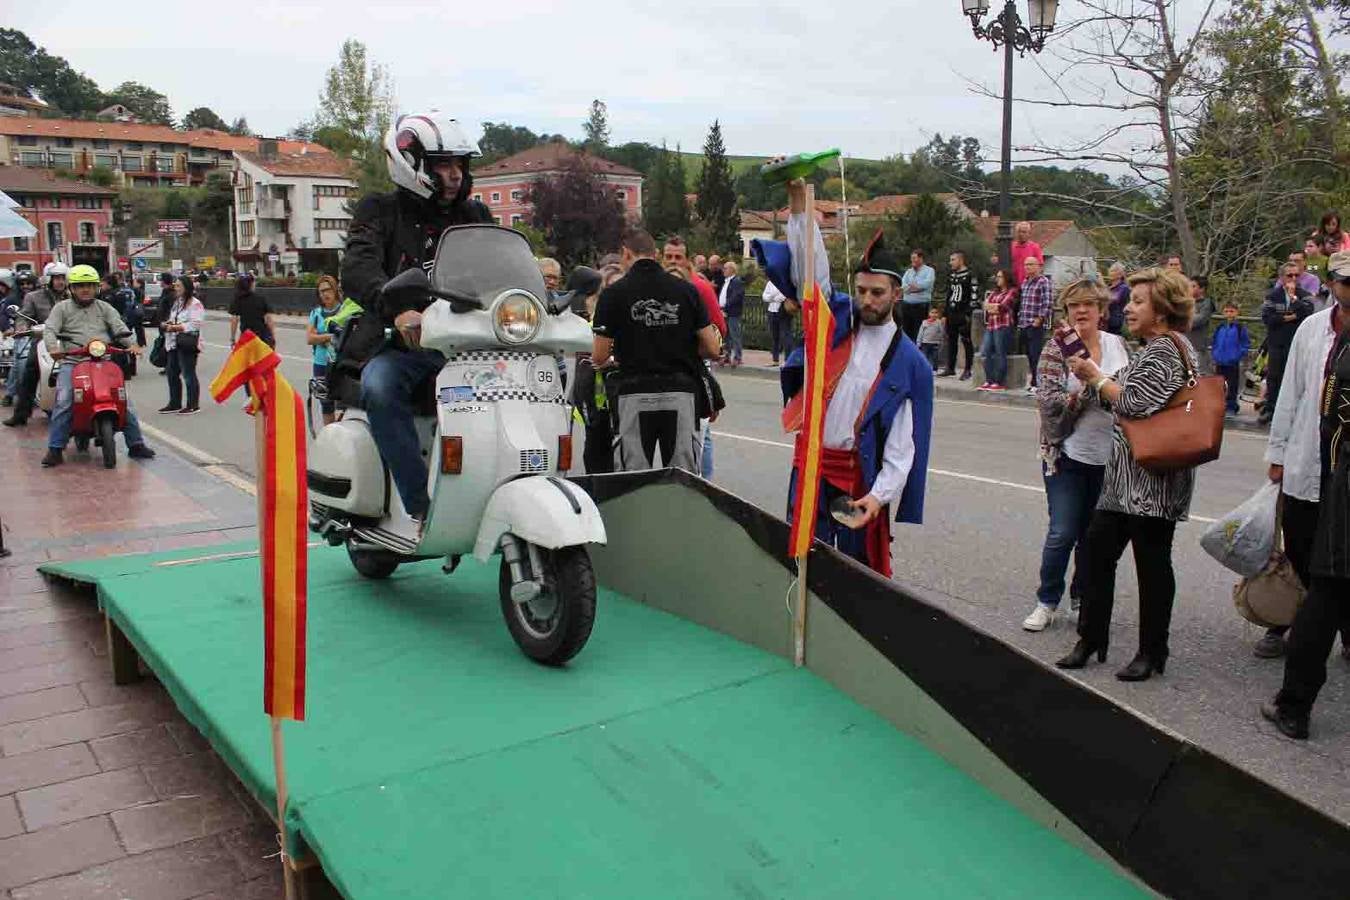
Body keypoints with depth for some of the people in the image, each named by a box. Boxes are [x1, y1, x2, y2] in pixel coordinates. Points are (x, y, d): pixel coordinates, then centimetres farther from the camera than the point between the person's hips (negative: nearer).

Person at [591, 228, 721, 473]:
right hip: (681, 393, 2)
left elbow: (599, 357, -3)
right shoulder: (686, 290, 3)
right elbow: (713, 349, 2)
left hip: (633, 395, -1)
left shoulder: (613, 293, -2)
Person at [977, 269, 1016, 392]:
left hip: (1003, 325, -7)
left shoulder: (1012, 291, 4)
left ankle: (999, 383, -10)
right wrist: (995, 306, -4)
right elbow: (986, 304, 12)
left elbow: (1003, 306, -7)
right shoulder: (994, 292, 26)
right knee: (986, 353, -3)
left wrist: (991, 306, 4)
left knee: (1000, 354, -10)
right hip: (990, 325, 7)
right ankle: (988, 381, 0)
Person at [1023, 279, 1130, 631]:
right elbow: (1047, 401, -14)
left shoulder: (1117, 344, 6)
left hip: (1109, 456, 4)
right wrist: (1089, 389, -21)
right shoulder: (1057, 348, -6)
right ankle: (1047, 602, 13)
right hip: (1069, 455, -4)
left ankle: (1083, 598, 28)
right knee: (1063, 533, -2)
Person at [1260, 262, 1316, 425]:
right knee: (1273, 376, 6)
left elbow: (1307, 312, -15)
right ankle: (1269, 409, 14)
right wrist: (1287, 318, -13)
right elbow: (1266, 317, -6)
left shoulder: (1304, 295, 3)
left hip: (1296, 343, -1)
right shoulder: (1273, 295, 5)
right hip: (1276, 342, 1)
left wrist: (1293, 296, -14)